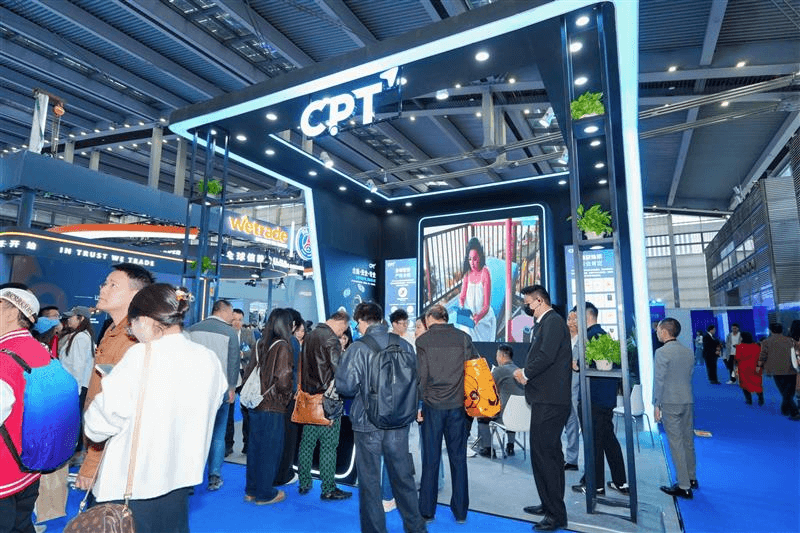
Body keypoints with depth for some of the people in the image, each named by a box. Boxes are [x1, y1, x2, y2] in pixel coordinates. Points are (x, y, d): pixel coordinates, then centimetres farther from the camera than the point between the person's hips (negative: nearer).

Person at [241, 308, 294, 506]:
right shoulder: (283, 346, -16)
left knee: (255, 446, 17)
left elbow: (248, 371, 10)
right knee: (270, 448, 7)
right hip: (273, 406, -7)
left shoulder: (261, 344, 5)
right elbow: (283, 378, -21)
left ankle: (251, 490, 31)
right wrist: (287, 396, -4)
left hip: (255, 404, 7)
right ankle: (264, 494, 19)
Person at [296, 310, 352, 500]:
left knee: (307, 442, 15)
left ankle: (304, 484, 26)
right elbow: (339, 370, -19)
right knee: (328, 445, 1)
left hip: (308, 397, 8)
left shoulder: (309, 336, 10)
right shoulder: (331, 339, -16)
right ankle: (328, 489, 9)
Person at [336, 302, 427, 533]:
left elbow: (345, 386, -17)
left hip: (368, 422, -4)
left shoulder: (358, 348, -16)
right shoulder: (405, 345, -5)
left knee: (370, 481, 13)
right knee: (403, 476, 19)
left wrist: (362, 390, 5)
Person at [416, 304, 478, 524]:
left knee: (430, 459, 9)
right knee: (458, 458, 12)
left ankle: (427, 510, 19)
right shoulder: (463, 338, 1)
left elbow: (421, 375, -7)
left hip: (433, 405, -2)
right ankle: (460, 510, 22)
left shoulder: (423, 340, -5)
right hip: (458, 405, 2)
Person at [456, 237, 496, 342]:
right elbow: (462, 297, 4)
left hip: (483, 317, -3)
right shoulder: (467, 274, 5)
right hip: (468, 317, 3)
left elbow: (486, 305, -15)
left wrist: (478, 317, -32)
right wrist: (462, 308, -17)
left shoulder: (485, 274, -11)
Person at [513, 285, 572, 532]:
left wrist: (525, 373, -11)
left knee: (543, 455, -4)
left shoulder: (553, 321, -14)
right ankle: (550, 505, 32)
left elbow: (546, 356, -25)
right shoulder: (544, 323, 16)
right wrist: (525, 373, 2)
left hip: (549, 401, -10)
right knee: (549, 453, 19)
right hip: (546, 399, 10)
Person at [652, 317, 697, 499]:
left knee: (676, 443, -1)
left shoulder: (662, 352, -14)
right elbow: (690, 376, 11)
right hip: (688, 401, 7)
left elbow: (659, 380, -14)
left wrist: (656, 405, -7)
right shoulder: (689, 352, 7)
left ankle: (684, 487, 3)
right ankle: (691, 478, 31)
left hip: (670, 403, -7)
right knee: (688, 441, 18)